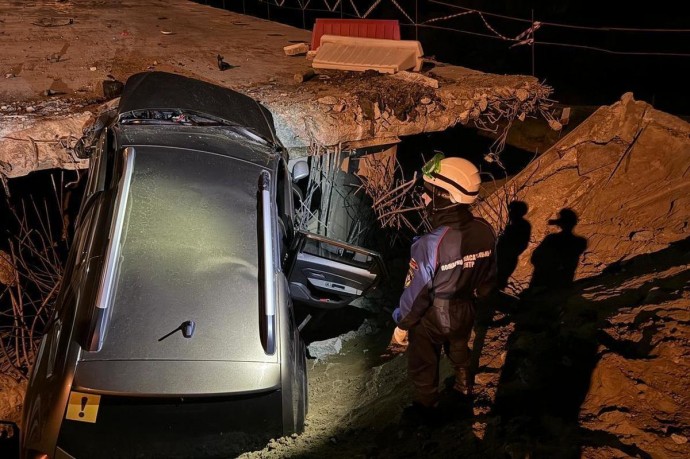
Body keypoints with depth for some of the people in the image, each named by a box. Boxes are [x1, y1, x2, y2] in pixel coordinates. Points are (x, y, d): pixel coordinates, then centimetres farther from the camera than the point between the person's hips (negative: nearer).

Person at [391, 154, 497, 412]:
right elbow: (488, 278, -3)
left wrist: (401, 326, -7)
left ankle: (426, 409, 45)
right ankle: (464, 389, 60)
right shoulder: (485, 231, -20)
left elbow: (415, 293, -24)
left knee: (423, 367, 22)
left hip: (431, 319, -5)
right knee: (459, 352, 34)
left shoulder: (430, 245, -37)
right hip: (465, 312, 5)